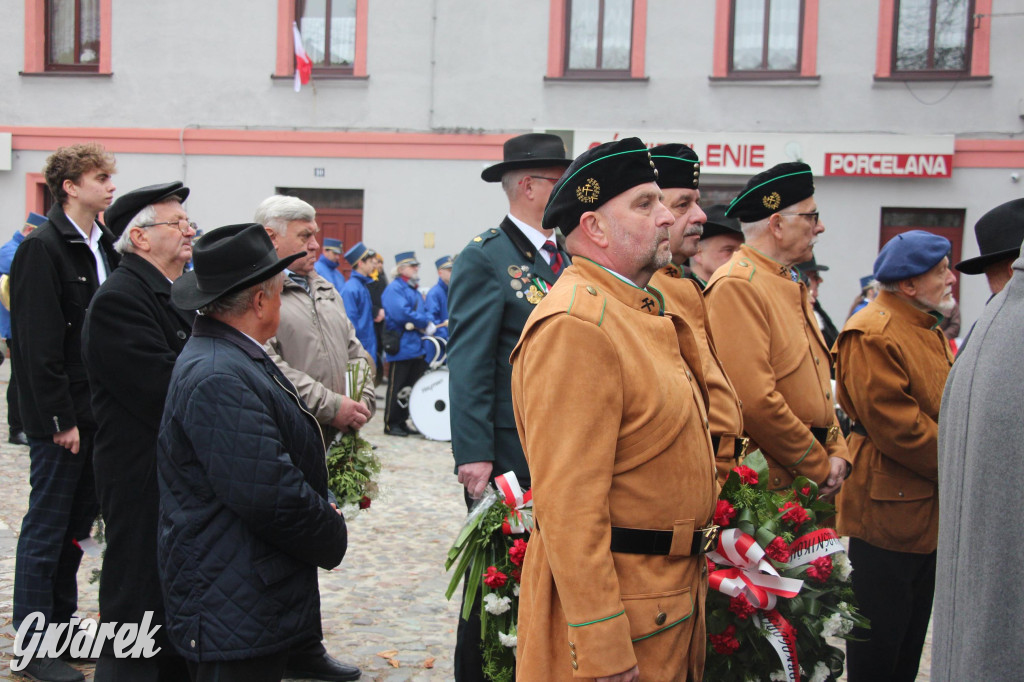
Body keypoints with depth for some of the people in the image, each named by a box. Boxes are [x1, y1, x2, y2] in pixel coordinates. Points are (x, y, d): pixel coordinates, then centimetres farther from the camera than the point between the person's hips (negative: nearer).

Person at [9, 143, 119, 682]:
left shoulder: (103, 246, 12)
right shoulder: (42, 248, -13)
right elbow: (39, 343, -17)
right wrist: (61, 418, -18)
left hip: (97, 410, 8)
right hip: (60, 417, -8)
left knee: (77, 523, 15)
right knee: (47, 528, 1)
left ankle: (62, 622, 27)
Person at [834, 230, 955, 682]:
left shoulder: (927, 330, 15)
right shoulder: (872, 335, -17)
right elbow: (895, 425, -23)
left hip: (929, 511, 10)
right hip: (888, 510, -10)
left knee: (912, 634, 18)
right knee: (878, 642, 0)